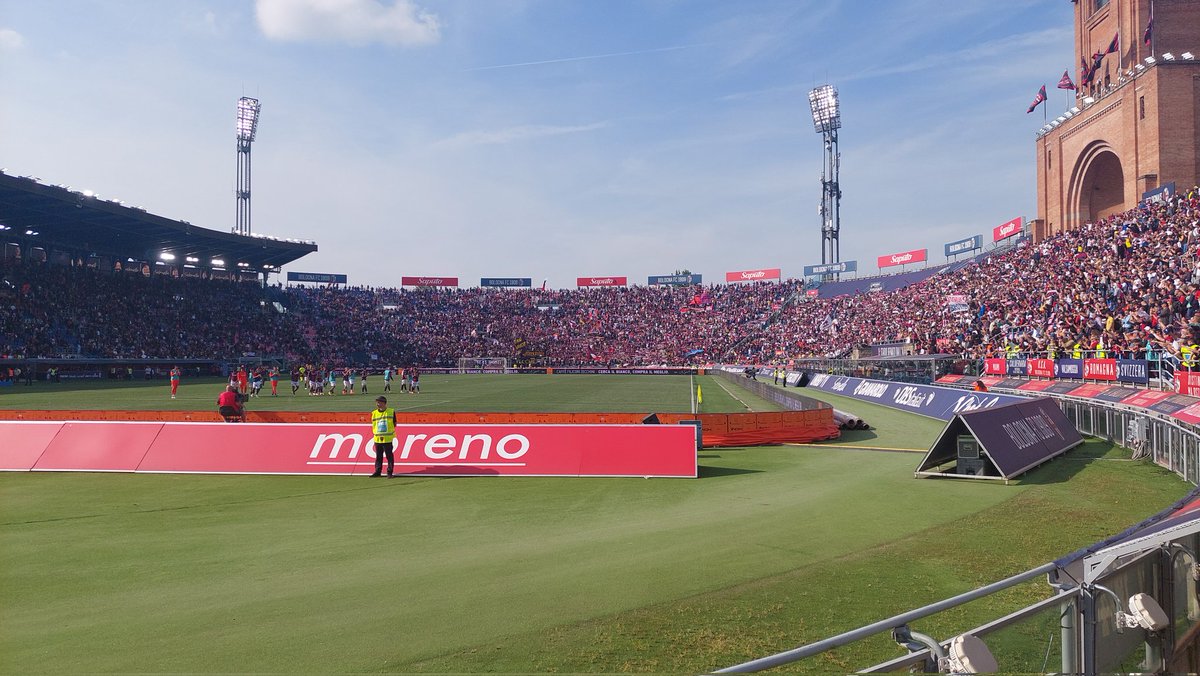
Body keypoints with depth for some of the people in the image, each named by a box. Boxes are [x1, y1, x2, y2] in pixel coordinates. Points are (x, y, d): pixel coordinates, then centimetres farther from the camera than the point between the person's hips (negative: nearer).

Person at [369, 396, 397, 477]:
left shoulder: (391, 412, -1)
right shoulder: (374, 413, 9)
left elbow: (394, 424, 4)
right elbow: (373, 425, 14)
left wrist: (391, 433, -2)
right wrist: (375, 433, 4)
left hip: (388, 439, -4)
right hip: (377, 439, 4)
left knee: (389, 456, -1)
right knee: (378, 456, 10)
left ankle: (389, 472, 6)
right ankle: (378, 472, 18)